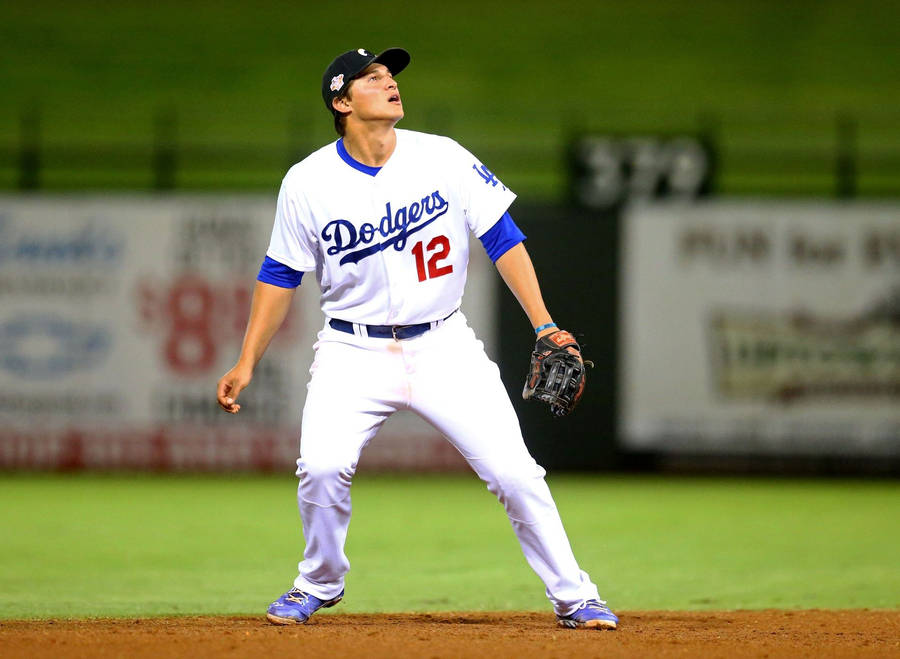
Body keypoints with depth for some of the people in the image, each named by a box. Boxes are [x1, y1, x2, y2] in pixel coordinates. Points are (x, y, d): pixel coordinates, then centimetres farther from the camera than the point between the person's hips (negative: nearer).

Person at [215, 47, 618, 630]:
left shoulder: (443, 159, -4)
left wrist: (545, 326, -9)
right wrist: (247, 364, -1)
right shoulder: (308, 183, -5)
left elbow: (502, 239, -2)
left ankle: (573, 598, 8)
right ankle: (320, 584, 7)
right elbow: (280, 277, 5)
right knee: (322, 467, -21)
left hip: (444, 347, 1)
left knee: (514, 472, -8)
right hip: (354, 354, 0)